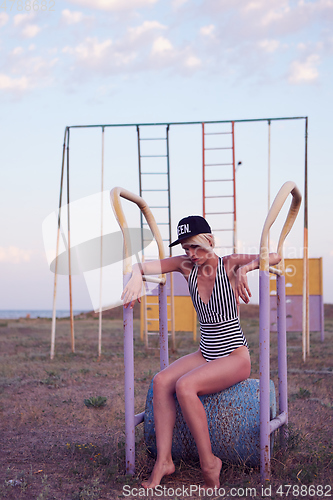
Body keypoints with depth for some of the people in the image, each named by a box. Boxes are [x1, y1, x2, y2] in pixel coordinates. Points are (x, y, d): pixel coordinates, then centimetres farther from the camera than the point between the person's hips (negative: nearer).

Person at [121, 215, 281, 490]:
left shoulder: (229, 264, -11)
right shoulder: (187, 265, 3)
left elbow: (274, 256, -20)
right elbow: (143, 265, 4)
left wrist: (245, 267, -34)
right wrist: (136, 277, -18)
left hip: (235, 357, -6)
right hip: (205, 354, 6)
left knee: (185, 386, -29)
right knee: (162, 381, -20)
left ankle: (209, 462, -16)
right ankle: (164, 460, -17)